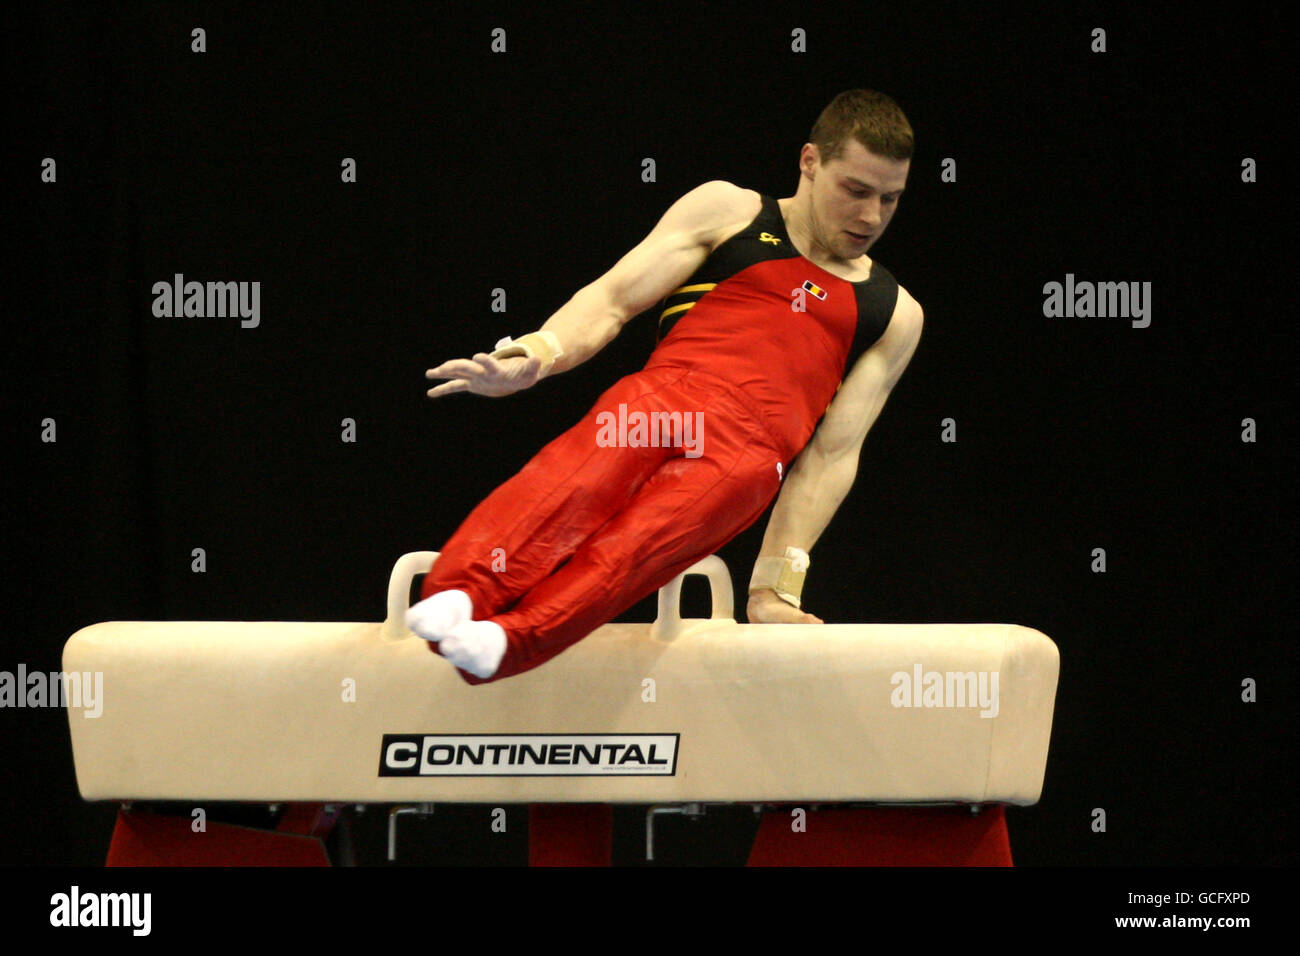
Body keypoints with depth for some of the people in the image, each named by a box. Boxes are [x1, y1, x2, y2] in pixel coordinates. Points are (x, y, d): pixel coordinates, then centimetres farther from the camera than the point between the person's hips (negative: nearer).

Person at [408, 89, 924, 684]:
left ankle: (509, 640, -57)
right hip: (664, 394, 0)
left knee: (633, 544, -33)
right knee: (573, 483, -35)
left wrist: (776, 585, 5)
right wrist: (537, 355, -11)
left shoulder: (895, 316, 23)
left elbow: (833, 453, 15)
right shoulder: (728, 212, 20)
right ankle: (455, 597, -58)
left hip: (750, 454, 0)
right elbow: (613, 299, 10)